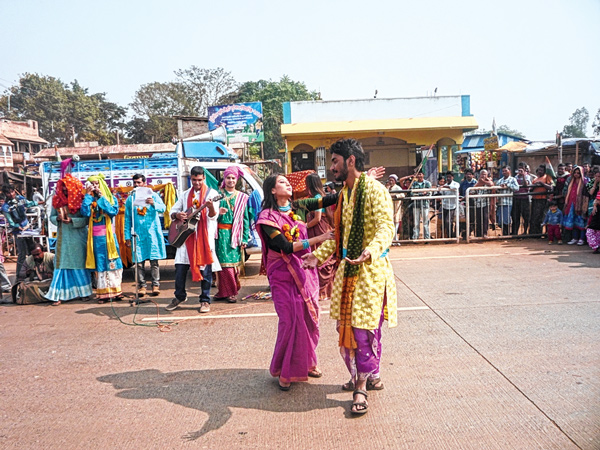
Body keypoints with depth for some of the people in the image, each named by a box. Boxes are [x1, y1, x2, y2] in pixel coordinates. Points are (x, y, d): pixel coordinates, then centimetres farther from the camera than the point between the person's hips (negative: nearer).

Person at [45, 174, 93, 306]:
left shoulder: (80, 200, -5)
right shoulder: (56, 200, 5)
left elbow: (86, 219, -8)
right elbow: (51, 217, 10)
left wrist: (72, 220, -19)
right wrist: (58, 218, -10)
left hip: (78, 237, -2)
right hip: (63, 237, 2)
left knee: (80, 263, 7)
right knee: (62, 264, 1)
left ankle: (83, 291, 19)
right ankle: (59, 294, 4)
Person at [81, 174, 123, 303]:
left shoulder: (111, 198, 8)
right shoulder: (88, 199, 10)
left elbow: (114, 211, -12)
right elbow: (85, 212, -10)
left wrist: (101, 197, -9)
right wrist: (88, 195, -7)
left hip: (108, 235, 0)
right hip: (95, 236, 0)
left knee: (112, 262, 1)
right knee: (99, 263, 0)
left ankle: (115, 290, 8)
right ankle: (103, 293, 3)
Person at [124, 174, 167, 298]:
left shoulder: (153, 195, 6)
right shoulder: (130, 198, 11)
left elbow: (163, 208, -9)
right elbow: (127, 219, 13)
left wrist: (153, 204, -30)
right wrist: (127, 236, 8)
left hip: (152, 232, -2)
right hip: (137, 233, 2)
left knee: (154, 260, -1)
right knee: (139, 261, 0)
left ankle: (156, 285, 6)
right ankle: (142, 286, 8)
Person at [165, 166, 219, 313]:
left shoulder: (211, 193, 0)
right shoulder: (185, 195, 15)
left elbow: (213, 216, -11)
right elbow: (172, 210, 18)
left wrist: (211, 207, -33)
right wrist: (177, 215, -5)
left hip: (204, 236, -4)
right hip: (186, 235, 4)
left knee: (205, 269, -1)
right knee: (180, 268, 4)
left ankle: (205, 300, 10)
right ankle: (179, 297, 22)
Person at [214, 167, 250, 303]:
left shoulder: (242, 197, 10)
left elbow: (246, 219, 7)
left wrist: (245, 238, 0)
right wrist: (217, 212, -14)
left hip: (235, 234, 0)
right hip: (221, 233, 0)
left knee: (234, 263, -2)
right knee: (223, 263, -1)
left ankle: (232, 292, 8)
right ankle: (223, 291, 11)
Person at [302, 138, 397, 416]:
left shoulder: (374, 189, -12)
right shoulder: (344, 192, 15)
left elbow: (387, 227, -23)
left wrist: (371, 250, -41)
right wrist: (319, 255, 14)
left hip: (370, 268, -8)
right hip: (348, 268, 9)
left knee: (364, 327, -3)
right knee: (346, 325, 12)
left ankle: (361, 387, 10)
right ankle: (370, 376, 30)